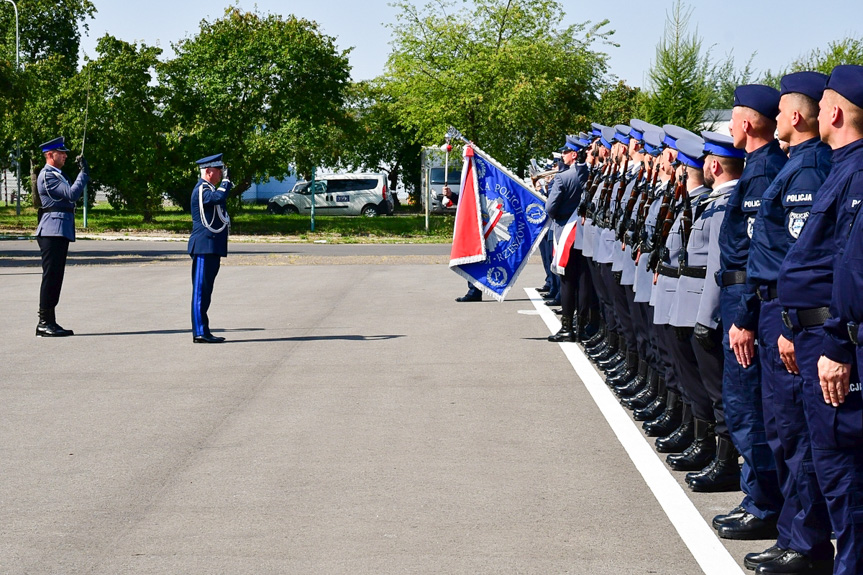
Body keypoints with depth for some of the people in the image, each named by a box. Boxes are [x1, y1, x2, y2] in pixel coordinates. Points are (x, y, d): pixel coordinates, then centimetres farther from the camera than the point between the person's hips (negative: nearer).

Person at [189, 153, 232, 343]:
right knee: (201, 290, -9)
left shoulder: (209, 189, 21)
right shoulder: (202, 190, -13)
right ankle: (200, 332, -10)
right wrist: (226, 181, -15)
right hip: (204, 248, -11)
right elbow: (219, 197, -32)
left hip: (211, 249, 11)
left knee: (204, 291, 11)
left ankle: (203, 331, 15)